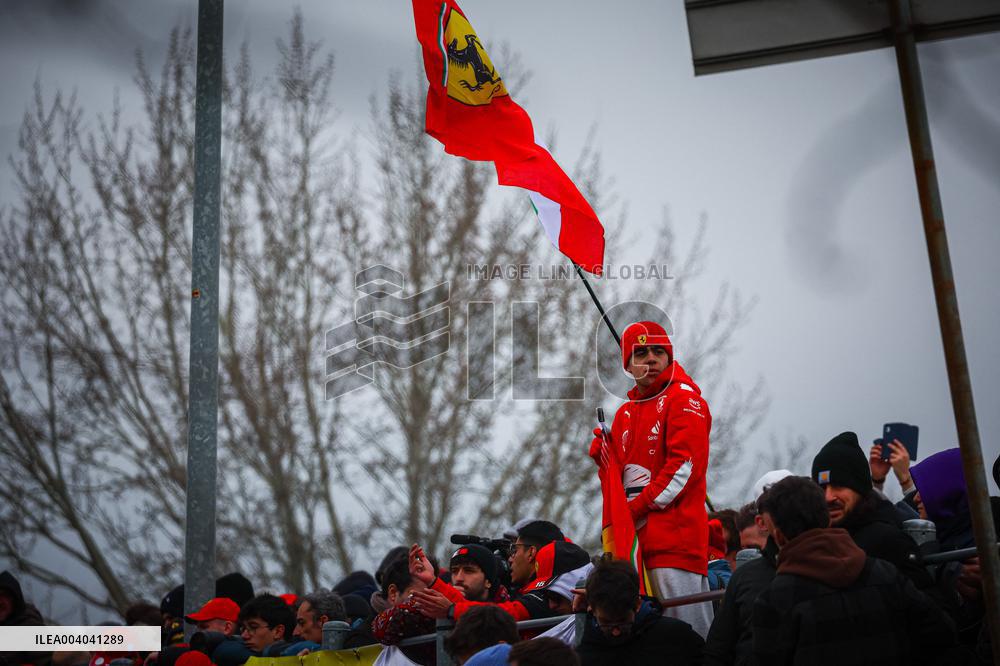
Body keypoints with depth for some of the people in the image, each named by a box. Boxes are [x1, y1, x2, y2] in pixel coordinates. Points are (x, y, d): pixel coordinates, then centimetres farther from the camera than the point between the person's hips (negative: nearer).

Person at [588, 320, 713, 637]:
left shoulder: (683, 399, -3)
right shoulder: (626, 413, 20)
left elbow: (685, 464, -13)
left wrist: (640, 507, -13)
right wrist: (603, 453, -2)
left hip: (675, 534, -8)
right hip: (636, 536, 8)